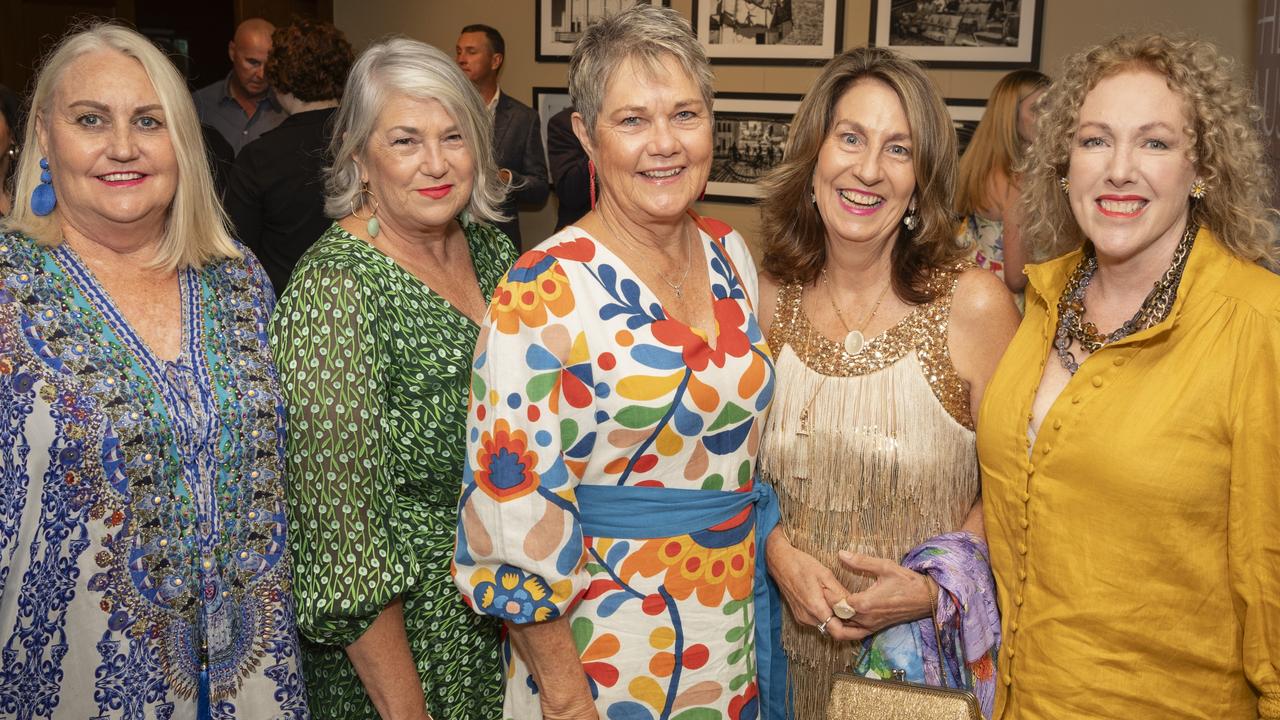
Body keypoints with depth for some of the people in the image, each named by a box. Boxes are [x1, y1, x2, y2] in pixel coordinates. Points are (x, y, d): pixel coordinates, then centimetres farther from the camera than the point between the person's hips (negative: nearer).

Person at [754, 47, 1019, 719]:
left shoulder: (976, 304, -15)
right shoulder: (772, 298, -5)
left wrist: (935, 590, -17)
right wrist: (779, 551, -9)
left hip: (930, 647, -3)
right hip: (796, 637, 3)